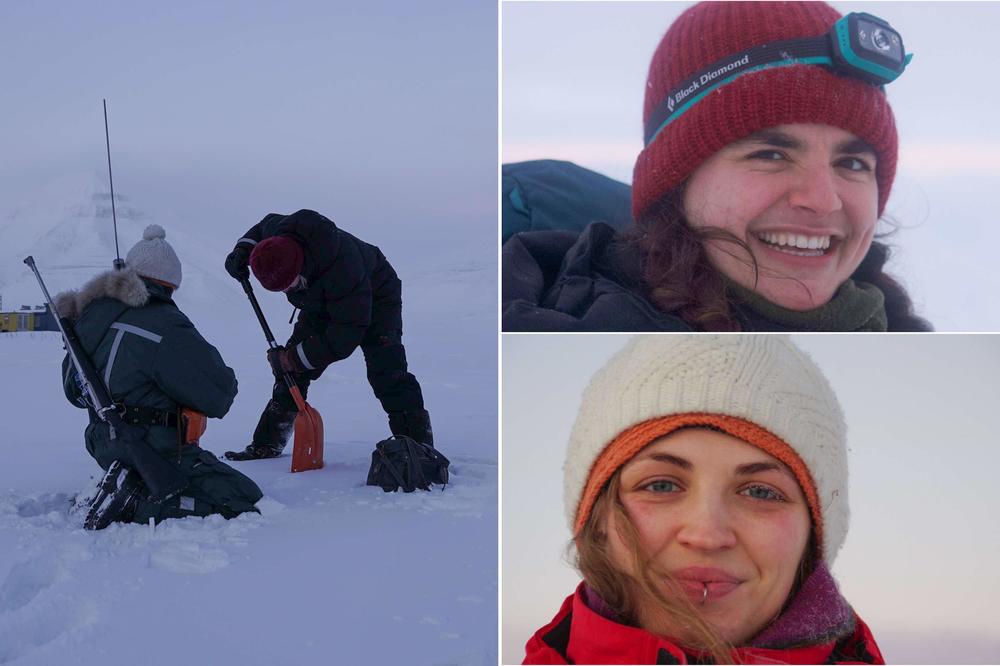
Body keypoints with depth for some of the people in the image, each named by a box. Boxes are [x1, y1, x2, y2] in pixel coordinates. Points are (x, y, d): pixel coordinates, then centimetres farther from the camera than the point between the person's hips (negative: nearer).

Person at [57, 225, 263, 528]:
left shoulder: (91, 315, 6)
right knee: (244, 501, -9)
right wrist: (226, 382, 6)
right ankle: (135, 505, -16)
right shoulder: (165, 326, -18)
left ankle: (126, 493, 5)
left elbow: (74, 390, 18)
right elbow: (218, 395, -17)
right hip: (158, 453, -9)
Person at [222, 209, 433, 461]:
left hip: (374, 297, -6)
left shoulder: (341, 270, -47)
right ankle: (265, 445, 15)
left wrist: (291, 359, -31)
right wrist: (243, 250, -16)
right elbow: (263, 226, 2)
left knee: (387, 373, -23)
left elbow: (345, 337, -38)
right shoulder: (279, 233, -28)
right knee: (291, 374, 2)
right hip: (320, 305, 7)